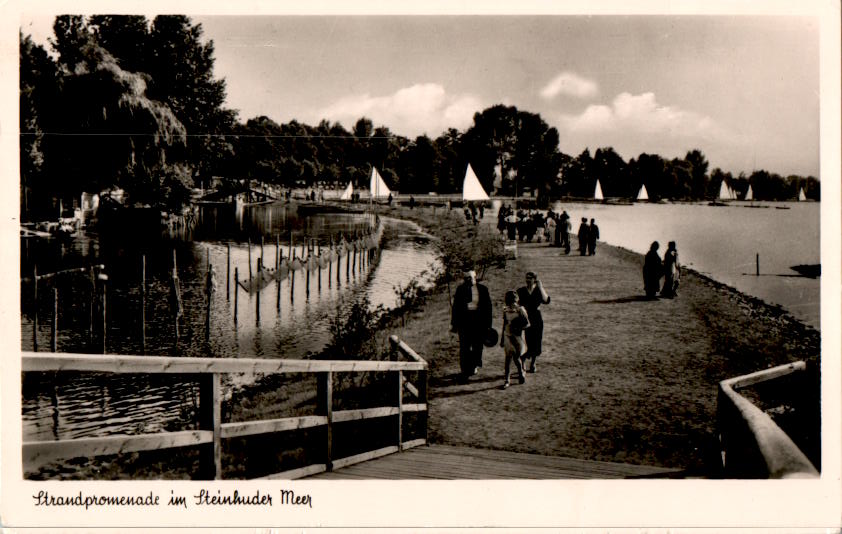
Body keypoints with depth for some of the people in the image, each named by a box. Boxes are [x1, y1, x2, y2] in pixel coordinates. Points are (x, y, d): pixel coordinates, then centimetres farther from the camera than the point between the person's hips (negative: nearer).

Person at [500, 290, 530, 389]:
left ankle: (521, 373, 30)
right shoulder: (506, 310, 5)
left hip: (517, 337, -4)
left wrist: (517, 328, -24)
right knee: (508, 358, 3)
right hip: (507, 336, 4)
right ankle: (507, 380, 6)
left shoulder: (520, 310, -10)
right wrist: (502, 339, 15)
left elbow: (527, 324, -9)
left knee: (516, 357, 1)